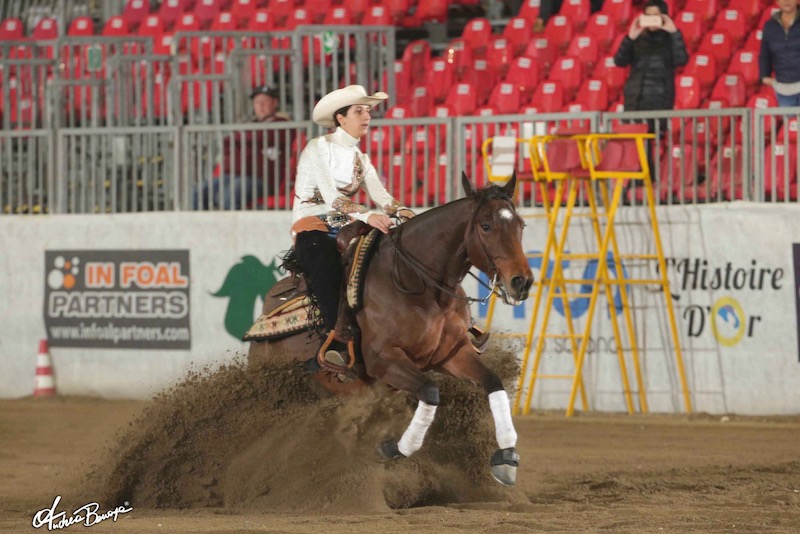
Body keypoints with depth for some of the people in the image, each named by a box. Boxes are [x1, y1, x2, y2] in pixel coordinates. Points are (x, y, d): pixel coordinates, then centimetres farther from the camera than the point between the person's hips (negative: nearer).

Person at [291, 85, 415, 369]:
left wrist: (399, 211, -23)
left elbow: (380, 194, 0)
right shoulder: (318, 148, -5)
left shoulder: (361, 159, 16)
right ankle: (334, 339, -40)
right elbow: (330, 196, -18)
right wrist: (367, 215, -32)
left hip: (344, 229, 7)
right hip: (312, 226, -7)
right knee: (326, 263, -35)